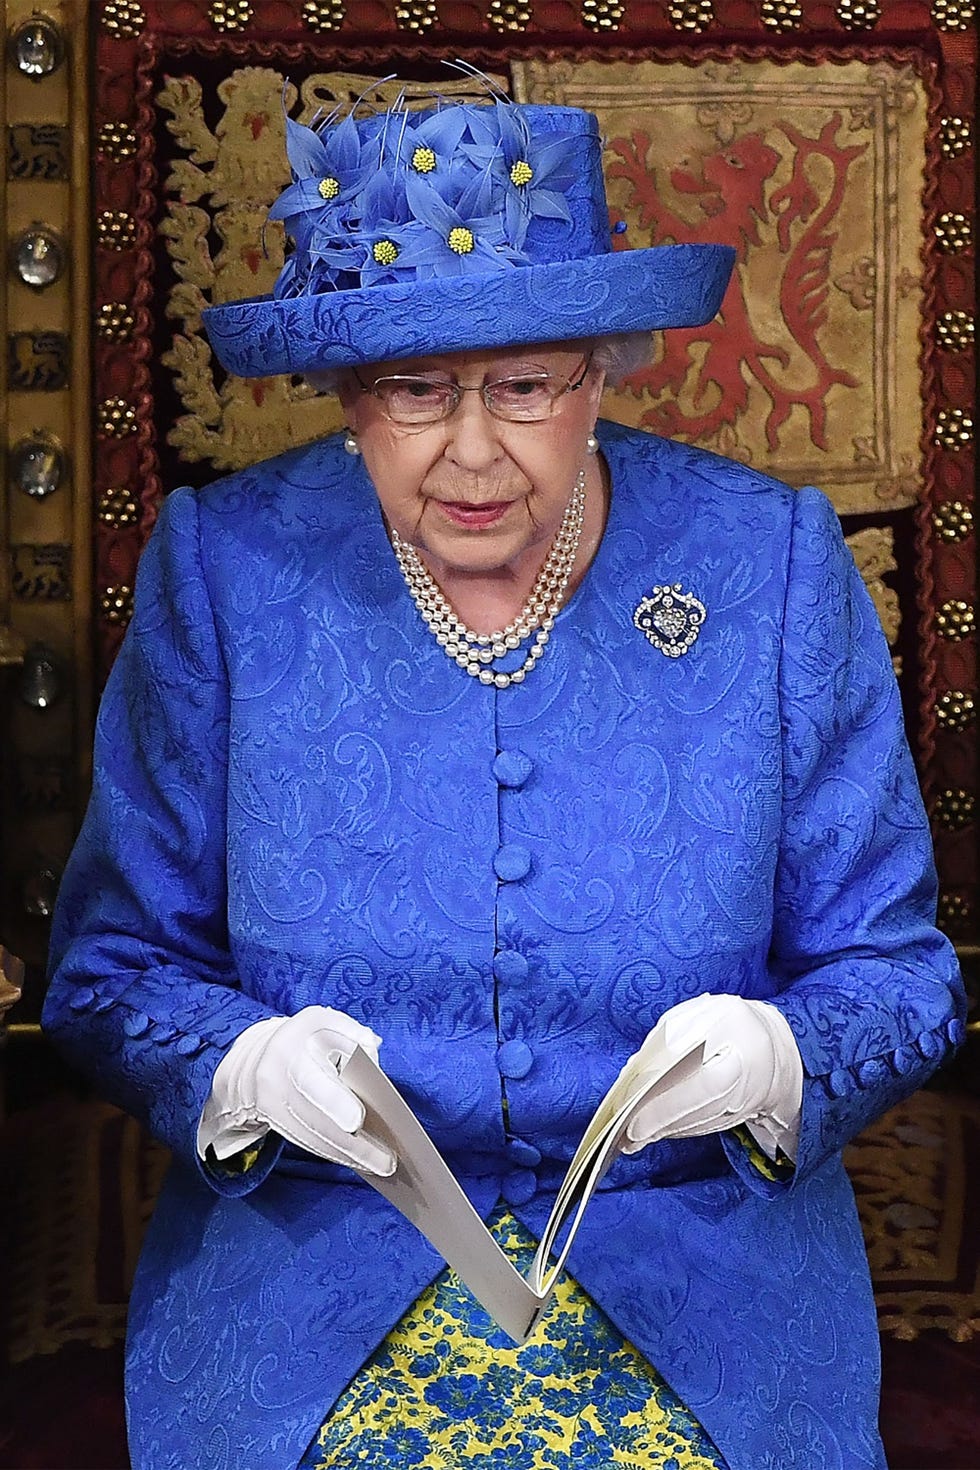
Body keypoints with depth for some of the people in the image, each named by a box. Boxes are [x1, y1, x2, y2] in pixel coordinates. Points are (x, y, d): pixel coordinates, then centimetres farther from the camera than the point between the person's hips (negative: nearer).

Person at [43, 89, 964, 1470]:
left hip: (703, 1244, 1)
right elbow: (111, 965, 1)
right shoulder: (224, 570, -4)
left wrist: (772, 1058, -20)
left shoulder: (772, 565, -4)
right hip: (307, 1242, 0)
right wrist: (243, 1065, -20)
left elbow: (896, 969, 1)